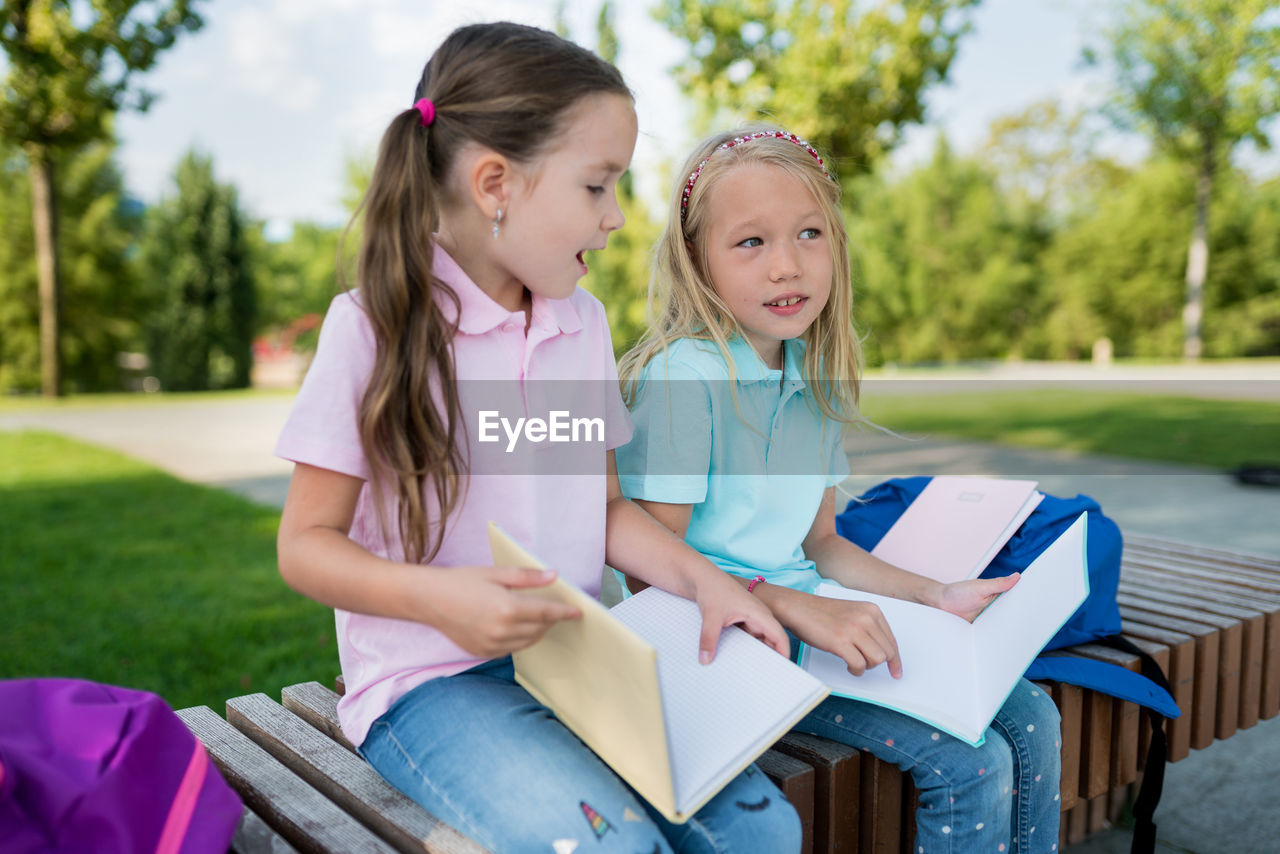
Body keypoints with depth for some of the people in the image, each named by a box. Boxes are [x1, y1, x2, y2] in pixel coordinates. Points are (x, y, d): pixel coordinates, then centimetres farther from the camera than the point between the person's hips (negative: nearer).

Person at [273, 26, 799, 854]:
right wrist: (439, 597, -25)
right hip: (430, 682, -5)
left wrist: (701, 578, -1)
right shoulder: (375, 327, -11)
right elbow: (307, 544, -7)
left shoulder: (584, 322, 8)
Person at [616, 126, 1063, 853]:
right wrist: (803, 609, -25)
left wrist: (935, 595, 4)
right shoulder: (681, 374, -18)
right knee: (971, 766, -15)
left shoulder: (817, 379, 7)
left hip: (815, 619, 8)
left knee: (1031, 720, 6)